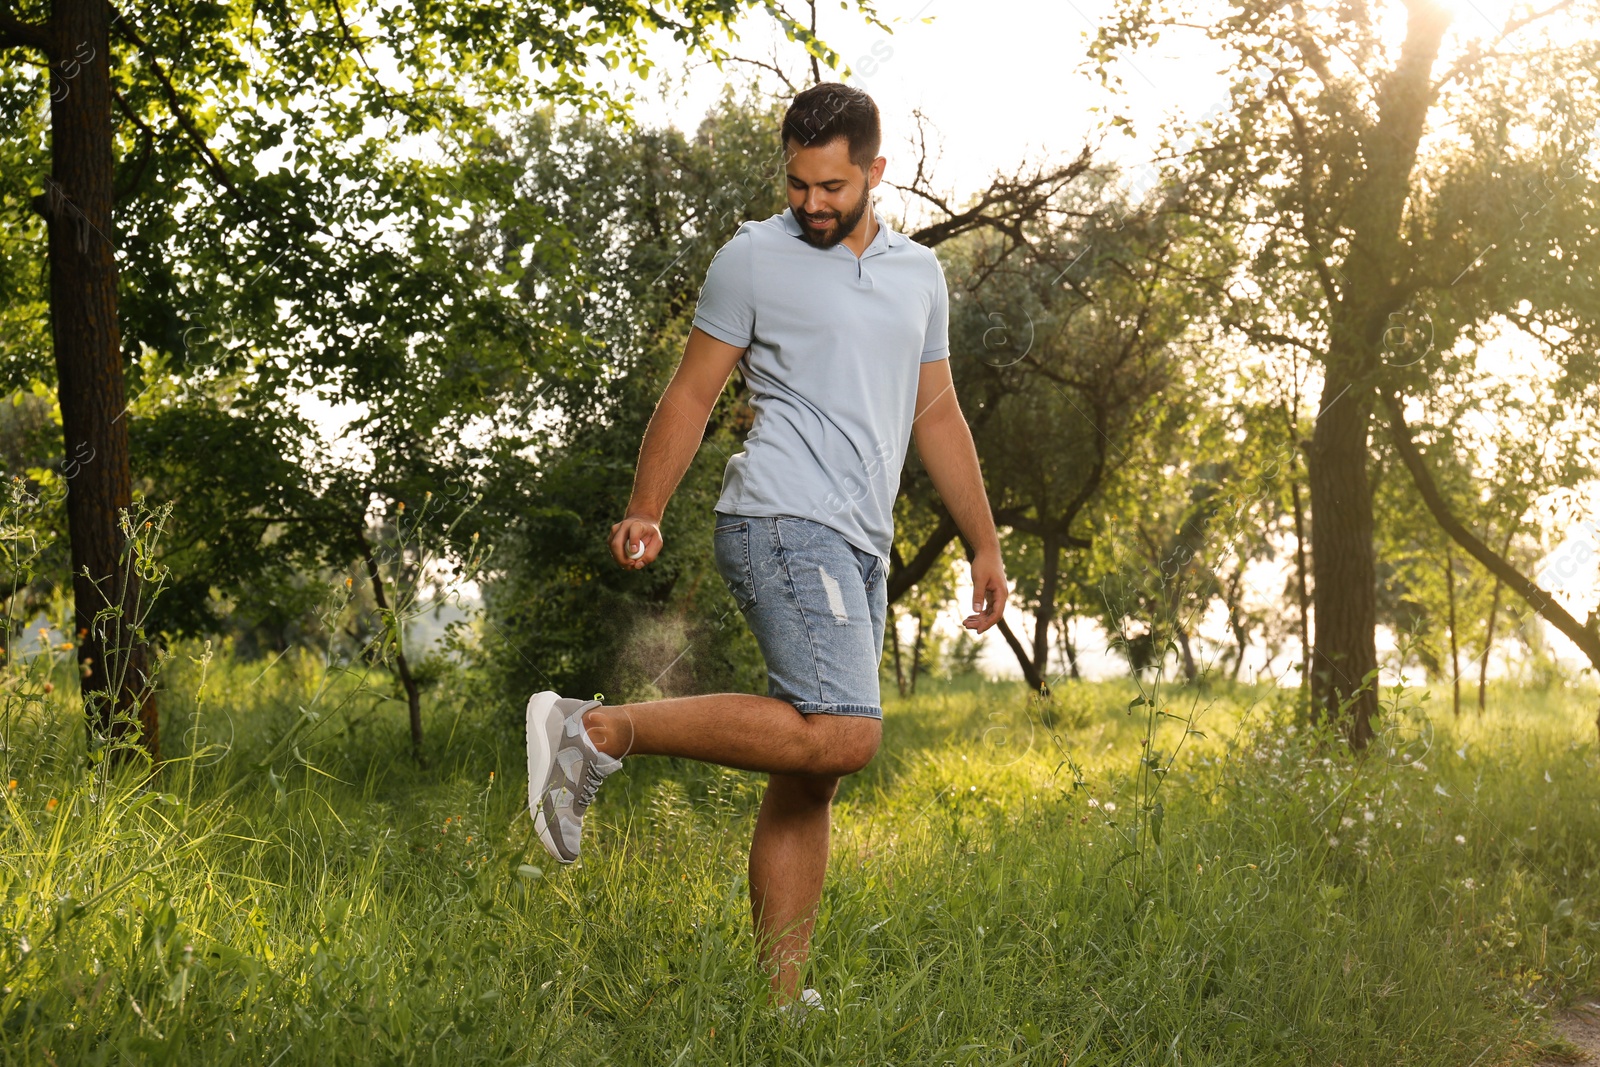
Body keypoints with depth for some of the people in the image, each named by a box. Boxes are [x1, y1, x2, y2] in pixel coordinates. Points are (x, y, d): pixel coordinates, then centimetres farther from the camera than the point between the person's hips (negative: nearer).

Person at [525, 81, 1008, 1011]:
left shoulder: (919, 273, 19)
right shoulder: (755, 258, 2)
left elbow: (937, 415, 24)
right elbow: (693, 392, 0)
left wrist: (987, 544, 21)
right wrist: (645, 511, -12)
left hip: (860, 549, 7)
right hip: (785, 522, -7)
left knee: (809, 783, 5)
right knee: (841, 734, -25)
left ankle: (783, 998, 9)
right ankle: (598, 731, -18)